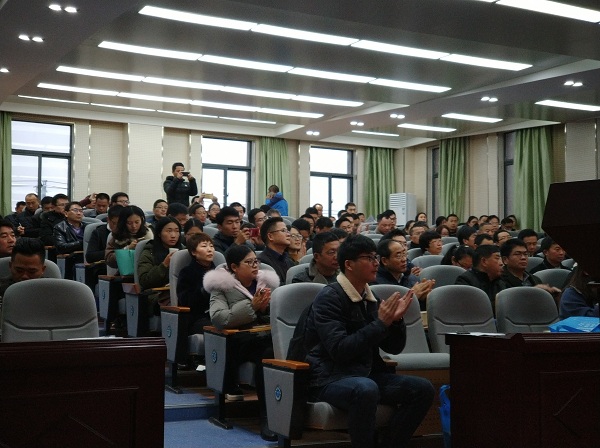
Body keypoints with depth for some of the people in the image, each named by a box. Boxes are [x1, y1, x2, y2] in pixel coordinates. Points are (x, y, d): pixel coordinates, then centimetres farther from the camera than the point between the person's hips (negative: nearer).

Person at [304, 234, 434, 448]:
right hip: (330, 378, -8)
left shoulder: (371, 298, 10)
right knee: (365, 389, -38)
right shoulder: (329, 297, -13)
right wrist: (381, 323, -21)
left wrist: (396, 320, -8)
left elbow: (394, 348, 12)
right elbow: (339, 350, -23)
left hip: (367, 374, 8)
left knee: (422, 388, -8)